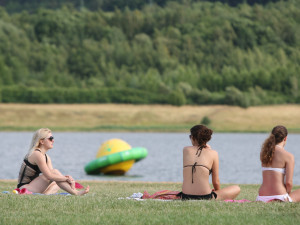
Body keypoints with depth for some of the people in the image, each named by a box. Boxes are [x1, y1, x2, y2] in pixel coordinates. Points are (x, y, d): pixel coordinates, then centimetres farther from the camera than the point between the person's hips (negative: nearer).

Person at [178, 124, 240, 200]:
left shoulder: (186, 150, 6)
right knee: (236, 189, 14)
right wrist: (219, 195, 25)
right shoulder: (213, 153, 1)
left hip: (186, 197, 5)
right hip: (205, 197, -5)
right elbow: (216, 182, 4)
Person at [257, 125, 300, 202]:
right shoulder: (288, 156, -8)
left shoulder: (263, 153, 8)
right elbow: (289, 182, -10)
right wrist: (288, 193, 5)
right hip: (279, 197, -7)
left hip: (262, 198, 7)